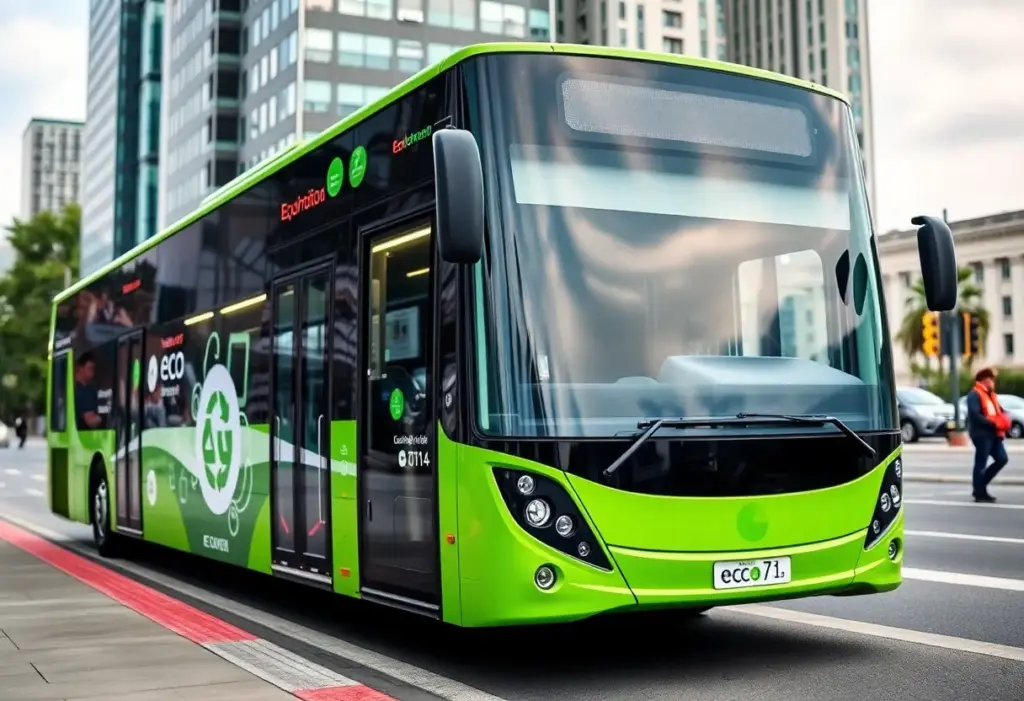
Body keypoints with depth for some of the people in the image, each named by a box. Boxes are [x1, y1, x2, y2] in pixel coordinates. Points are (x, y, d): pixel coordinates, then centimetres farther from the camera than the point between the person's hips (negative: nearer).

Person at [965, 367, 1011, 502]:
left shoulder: (990, 394, 20)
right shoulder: (974, 395, -11)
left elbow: (1000, 411, 19)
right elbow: (975, 416, -21)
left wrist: (1005, 420, -4)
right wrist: (994, 424, -22)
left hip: (993, 434, 9)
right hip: (982, 434, -9)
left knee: (1002, 459, 7)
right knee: (981, 464, -3)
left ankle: (979, 487, 15)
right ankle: (980, 493, 5)